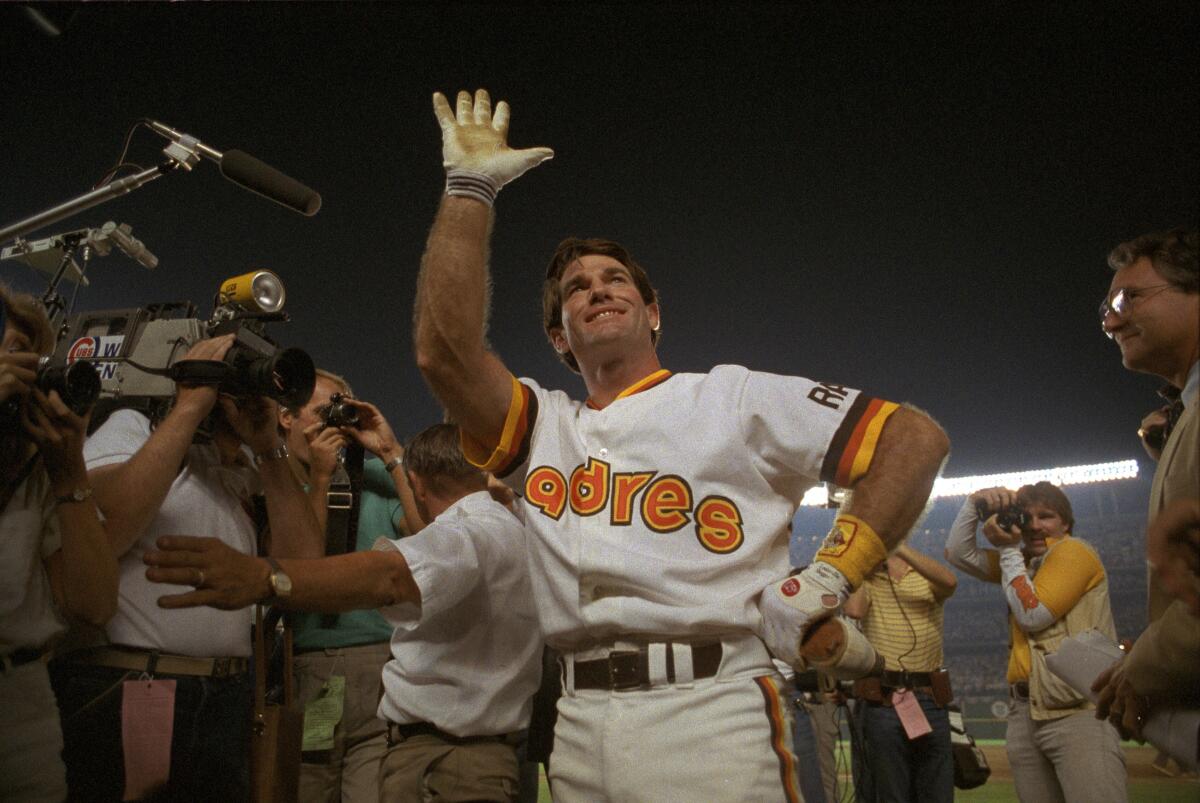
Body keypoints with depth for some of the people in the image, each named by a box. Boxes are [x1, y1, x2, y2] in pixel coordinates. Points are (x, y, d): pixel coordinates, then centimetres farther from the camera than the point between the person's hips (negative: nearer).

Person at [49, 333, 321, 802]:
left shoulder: (252, 476, 13)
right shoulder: (135, 427, 0)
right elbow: (99, 535, -20)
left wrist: (270, 448, -3)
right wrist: (189, 407, -15)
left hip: (224, 700, 5)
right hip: (116, 693, -5)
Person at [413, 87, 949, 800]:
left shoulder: (731, 396, 6)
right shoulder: (544, 425, 15)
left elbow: (916, 438, 1)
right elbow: (444, 351, -2)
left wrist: (827, 580, -7)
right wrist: (470, 189, 0)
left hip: (710, 713, -3)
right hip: (579, 722, 4)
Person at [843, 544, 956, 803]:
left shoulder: (927, 576, 7)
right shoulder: (865, 580, 6)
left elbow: (949, 582, -18)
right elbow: (854, 610, -17)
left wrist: (899, 547, -23)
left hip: (932, 700, 1)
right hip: (883, 702, -1)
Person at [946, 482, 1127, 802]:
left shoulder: (1073, 550, -1)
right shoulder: (1024, 562, 20)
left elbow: (1032, 615, -11)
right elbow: (959, 553, 17)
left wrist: (1008, 550, -3)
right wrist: (974, 504, 4)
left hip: (1077, 710, -7)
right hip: (1024, 712, 7)